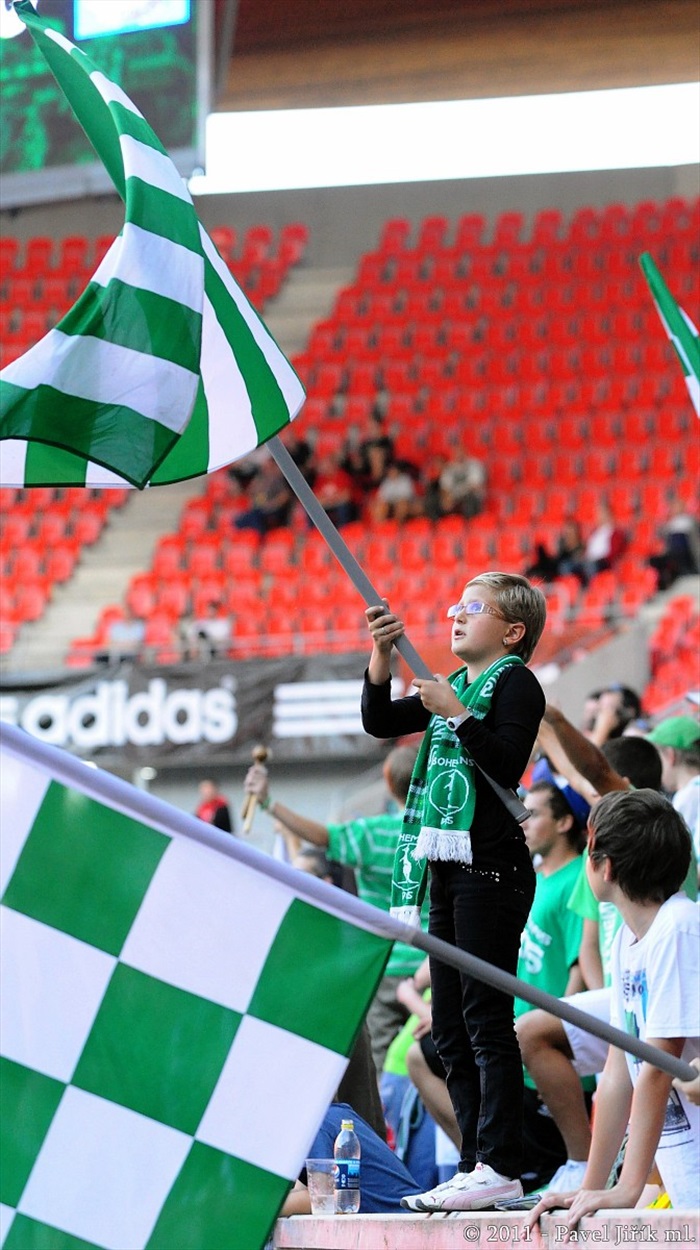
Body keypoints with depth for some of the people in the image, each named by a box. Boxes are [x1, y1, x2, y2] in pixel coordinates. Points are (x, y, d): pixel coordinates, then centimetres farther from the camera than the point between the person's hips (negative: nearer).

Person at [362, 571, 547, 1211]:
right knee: (452, 1031, 8)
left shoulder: (516, 682, -4)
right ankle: (475, 1167, 11)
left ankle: (501, 1167, -12)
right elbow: (380, 722, 16)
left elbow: (508, 762, -17)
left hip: (491, 867, -9)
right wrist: (382, 654, 4)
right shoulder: (454, 685, 20)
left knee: (486, 1019, -11)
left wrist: (457, 714, -18)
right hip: (449, 869, 9)